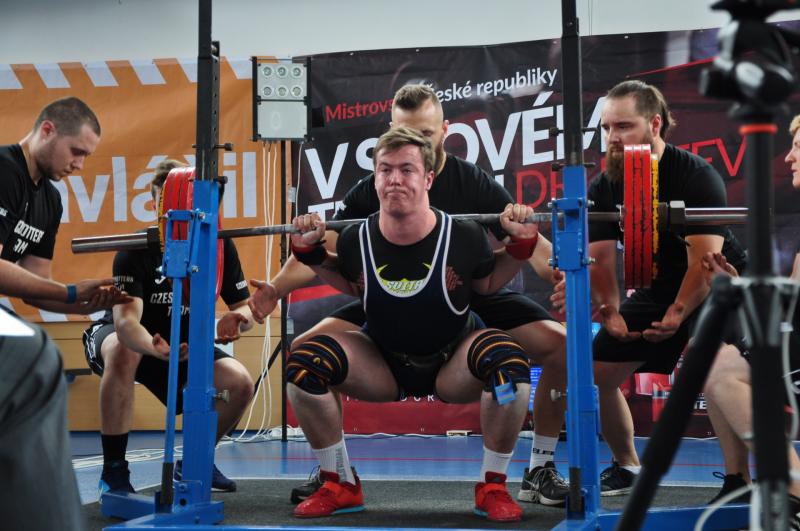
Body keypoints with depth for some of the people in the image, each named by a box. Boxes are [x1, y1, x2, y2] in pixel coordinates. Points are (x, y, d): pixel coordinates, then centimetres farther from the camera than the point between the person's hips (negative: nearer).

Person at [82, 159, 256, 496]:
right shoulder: (137, 250, -27)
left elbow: (244, 307, -8)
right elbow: (126, 320, -40)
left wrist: (236, 318, -34)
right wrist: (155, 348, -63)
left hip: (180, 343, 4)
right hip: (116, 336, -4)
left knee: (241, 383, -18)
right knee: (124, 353, -40)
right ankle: (113, 471, -27)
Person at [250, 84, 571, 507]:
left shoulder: (474, 184, -14)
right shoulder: (372, 191, -10)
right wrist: (276, 288, -28)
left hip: (472, 300, -1)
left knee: (559, 344, -22)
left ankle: (540, 471, -4)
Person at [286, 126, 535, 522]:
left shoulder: (463, 237, -22)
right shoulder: (357, 241, -17)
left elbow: (488, 284, 1)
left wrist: (521, 245, -15)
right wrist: (310, 253, -6)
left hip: (453, 367, -2)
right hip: (383, 366, 2)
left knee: (509, 363, -35)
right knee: (302, 364, -23)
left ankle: (492, 487, -12)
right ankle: (340, 486, -3)